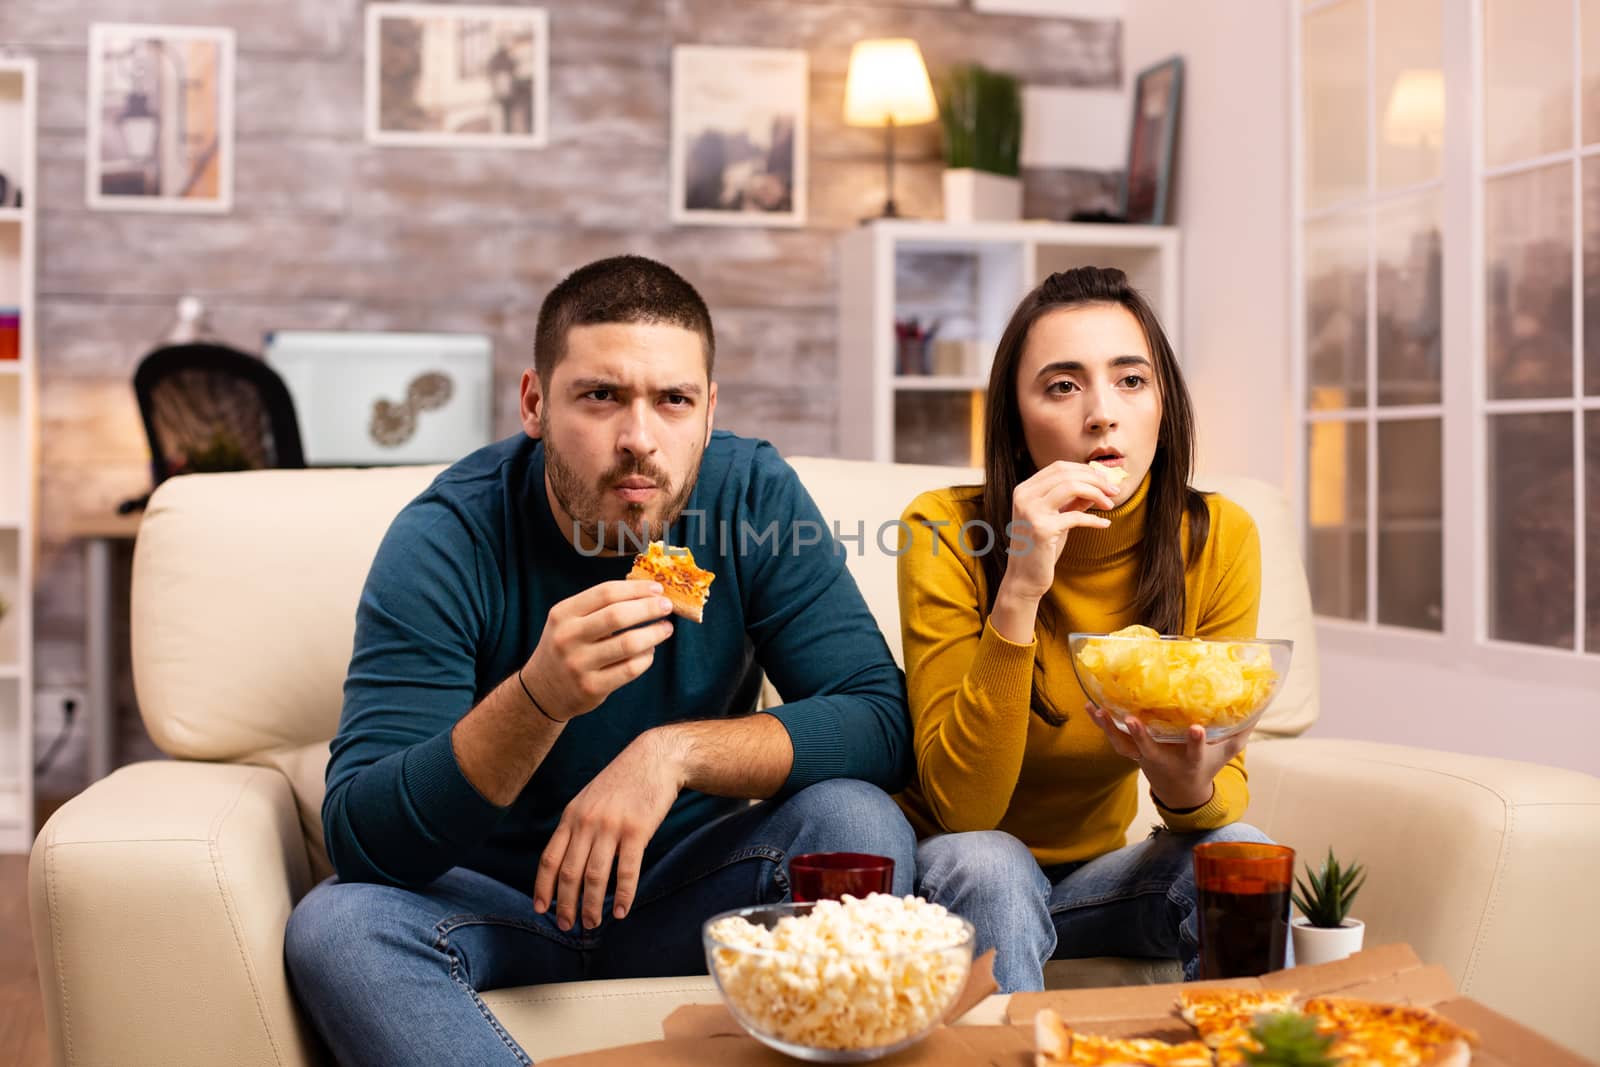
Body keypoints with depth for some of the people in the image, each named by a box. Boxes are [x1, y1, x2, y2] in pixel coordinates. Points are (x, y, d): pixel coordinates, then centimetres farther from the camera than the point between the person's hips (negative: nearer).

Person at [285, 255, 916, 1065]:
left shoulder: (754, 494, -12)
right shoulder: (446, 537, -19)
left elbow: (883, 722, -17)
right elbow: (360, 840, -26)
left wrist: (676, 751, -31)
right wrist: (539, 698, -42)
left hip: (681, 884, 1)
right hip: (495, 898, -1)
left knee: (860, 825, -26)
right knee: (333, 926, -31)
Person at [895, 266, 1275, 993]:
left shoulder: (1217, 539, -12)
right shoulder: (946, 531, -20)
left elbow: (1226, 786, -8)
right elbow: (961, 807, -25)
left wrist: (1192, 788, -33)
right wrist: (1021, 589, -35)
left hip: (1099, 870, 3)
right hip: (962, 876, -3)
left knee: (1238, 854, -25)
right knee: (988, 866, -34)